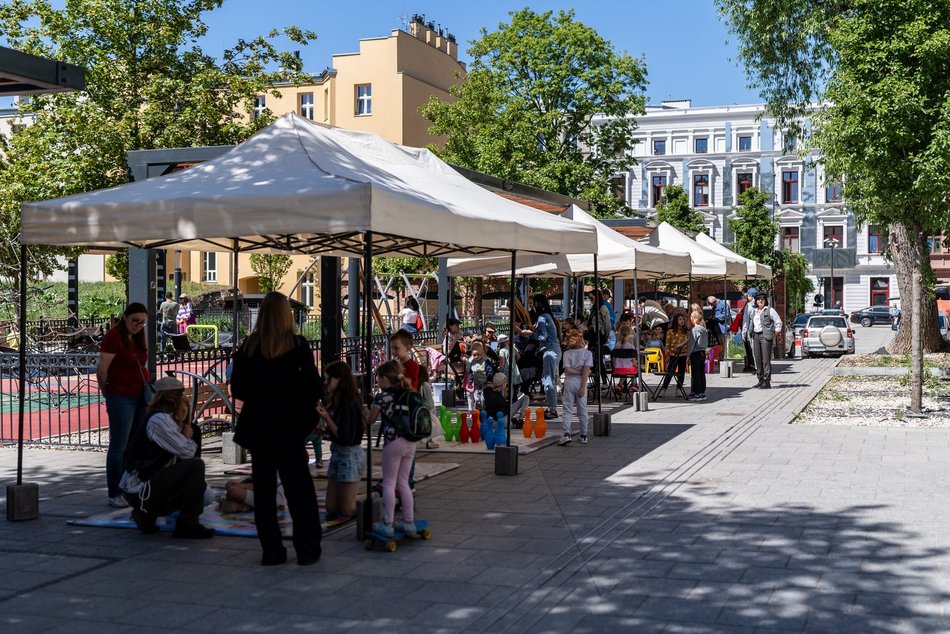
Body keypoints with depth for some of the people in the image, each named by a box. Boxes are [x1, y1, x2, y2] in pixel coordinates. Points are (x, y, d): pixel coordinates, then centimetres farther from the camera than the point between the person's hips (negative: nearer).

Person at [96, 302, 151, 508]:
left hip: (140, 396, 8)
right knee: (119, 446, -4)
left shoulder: (139, 337, 13)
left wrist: (147, 388, 11)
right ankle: (115, 494, 1)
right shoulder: (113, 336, -11)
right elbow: (102, 369, -12)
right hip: (121, 397, -8)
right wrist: (107, 391, -1)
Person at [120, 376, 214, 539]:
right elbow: (187, 451, -16)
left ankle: (148, 513, 14)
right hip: (139, 490, -10)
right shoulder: (159, 419, -14)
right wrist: (187, 437, 1)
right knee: (196, 465, -20)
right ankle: (187, 524, -15)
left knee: (200, 487, 21)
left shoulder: (167, 419, 16)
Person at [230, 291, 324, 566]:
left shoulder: (248, 347, -1)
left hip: (257, 426, 2)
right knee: (299, 489, 6)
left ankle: (271, 551, 11)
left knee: (263, 488, 9)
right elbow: (313, 386, -10)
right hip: (288, 426, -2)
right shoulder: (298, 345, -9)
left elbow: (237, 389, 1)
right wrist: (305, 409, 7)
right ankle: (307, 549, 9)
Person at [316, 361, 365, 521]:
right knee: (331, 509, 10)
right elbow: (333, 433, 8)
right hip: (337, 453, 9)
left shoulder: (350, 403, -19)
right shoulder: (337, 401, 6)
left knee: (346, 510, 0)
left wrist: (327, 418, -21)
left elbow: (346, 437, -21)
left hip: (350, 455, -9)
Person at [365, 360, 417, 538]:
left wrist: (367, 411, 18)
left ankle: (387, 524, 4)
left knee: (389, 483, 3)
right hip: (410, 442, 6)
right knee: (403, 482, 15)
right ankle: (408, 522, 17)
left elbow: (369, 420, -2)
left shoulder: (382, 396, -10)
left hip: (393, 442, -6)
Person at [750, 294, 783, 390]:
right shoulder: (755, 312, 18)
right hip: (756, 336, 7)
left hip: (765, 336, -7)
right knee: (758, 359, 6)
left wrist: (775, 334, -6)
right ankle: (761, 380, 12)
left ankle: (767, 381, -9)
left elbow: (778, 322, -2)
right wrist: (752, 334, 10)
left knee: (766, 359, -9)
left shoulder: (770, 310, -1)